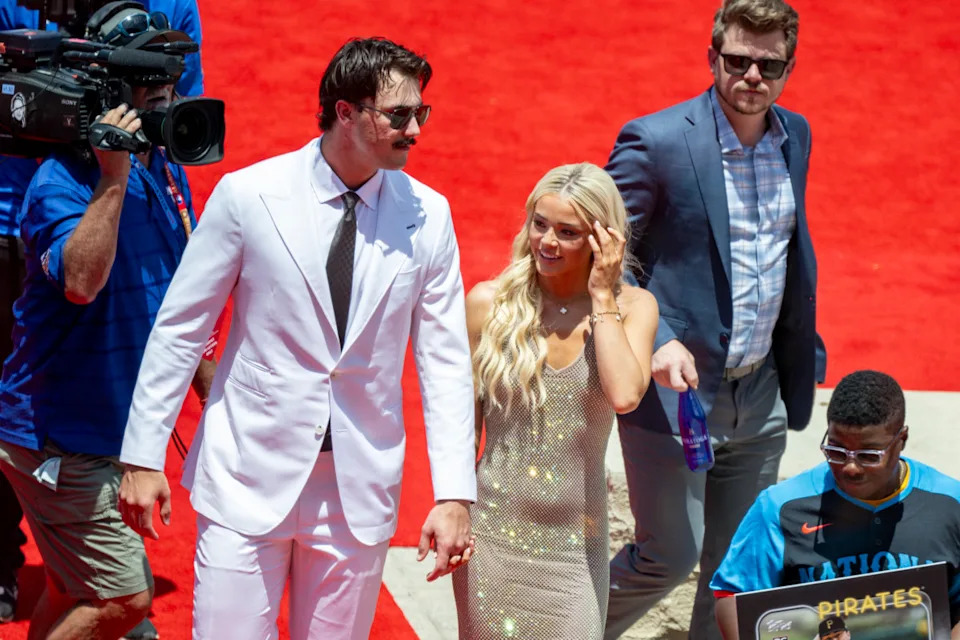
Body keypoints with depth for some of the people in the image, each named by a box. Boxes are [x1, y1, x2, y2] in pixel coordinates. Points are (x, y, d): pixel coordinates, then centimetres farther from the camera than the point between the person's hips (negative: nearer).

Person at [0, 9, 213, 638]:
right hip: (62, 439, -8)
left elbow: (182, 293, 19)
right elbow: (80, 281, -37)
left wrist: (208, 383, 20)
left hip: (123, 429, 8)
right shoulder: (62, 181, -18)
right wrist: (114, 177, -36)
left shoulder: (167, 174, 7)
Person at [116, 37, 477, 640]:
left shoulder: (428, 215, -1)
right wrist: (143, 456, -2)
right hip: (250, 476, -2)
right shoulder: (248, 195, -8)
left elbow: (445, 362, 0)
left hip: (361, 487, 2)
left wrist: (455, 495, -6)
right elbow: (180, 329, -1)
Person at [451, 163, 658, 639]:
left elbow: (625, 396, -21)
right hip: (494, 538, 0)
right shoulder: (489, 303, -2)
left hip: (576, 544, 0)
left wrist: (602, 296, -13)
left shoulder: (632, 306, -2)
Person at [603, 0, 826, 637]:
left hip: (760, 393, 6)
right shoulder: (656, 141, -15)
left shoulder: (795, 136, 5)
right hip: (675, 388, -6)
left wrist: (804, 347, 16)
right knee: (670, 556, 0)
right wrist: (655, 343, -24)